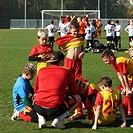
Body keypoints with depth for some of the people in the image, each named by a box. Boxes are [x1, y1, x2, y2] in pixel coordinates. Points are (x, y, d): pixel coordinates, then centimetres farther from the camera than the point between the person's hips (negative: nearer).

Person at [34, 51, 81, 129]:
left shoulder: (41, 71, 13)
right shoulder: (67, 72, 6)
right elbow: (74, 92, 17)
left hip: (38, 108, 4)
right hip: (55, 110, -4)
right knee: (78, 99, 19)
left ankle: (41, 118, 11)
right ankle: (59, 119, 1)